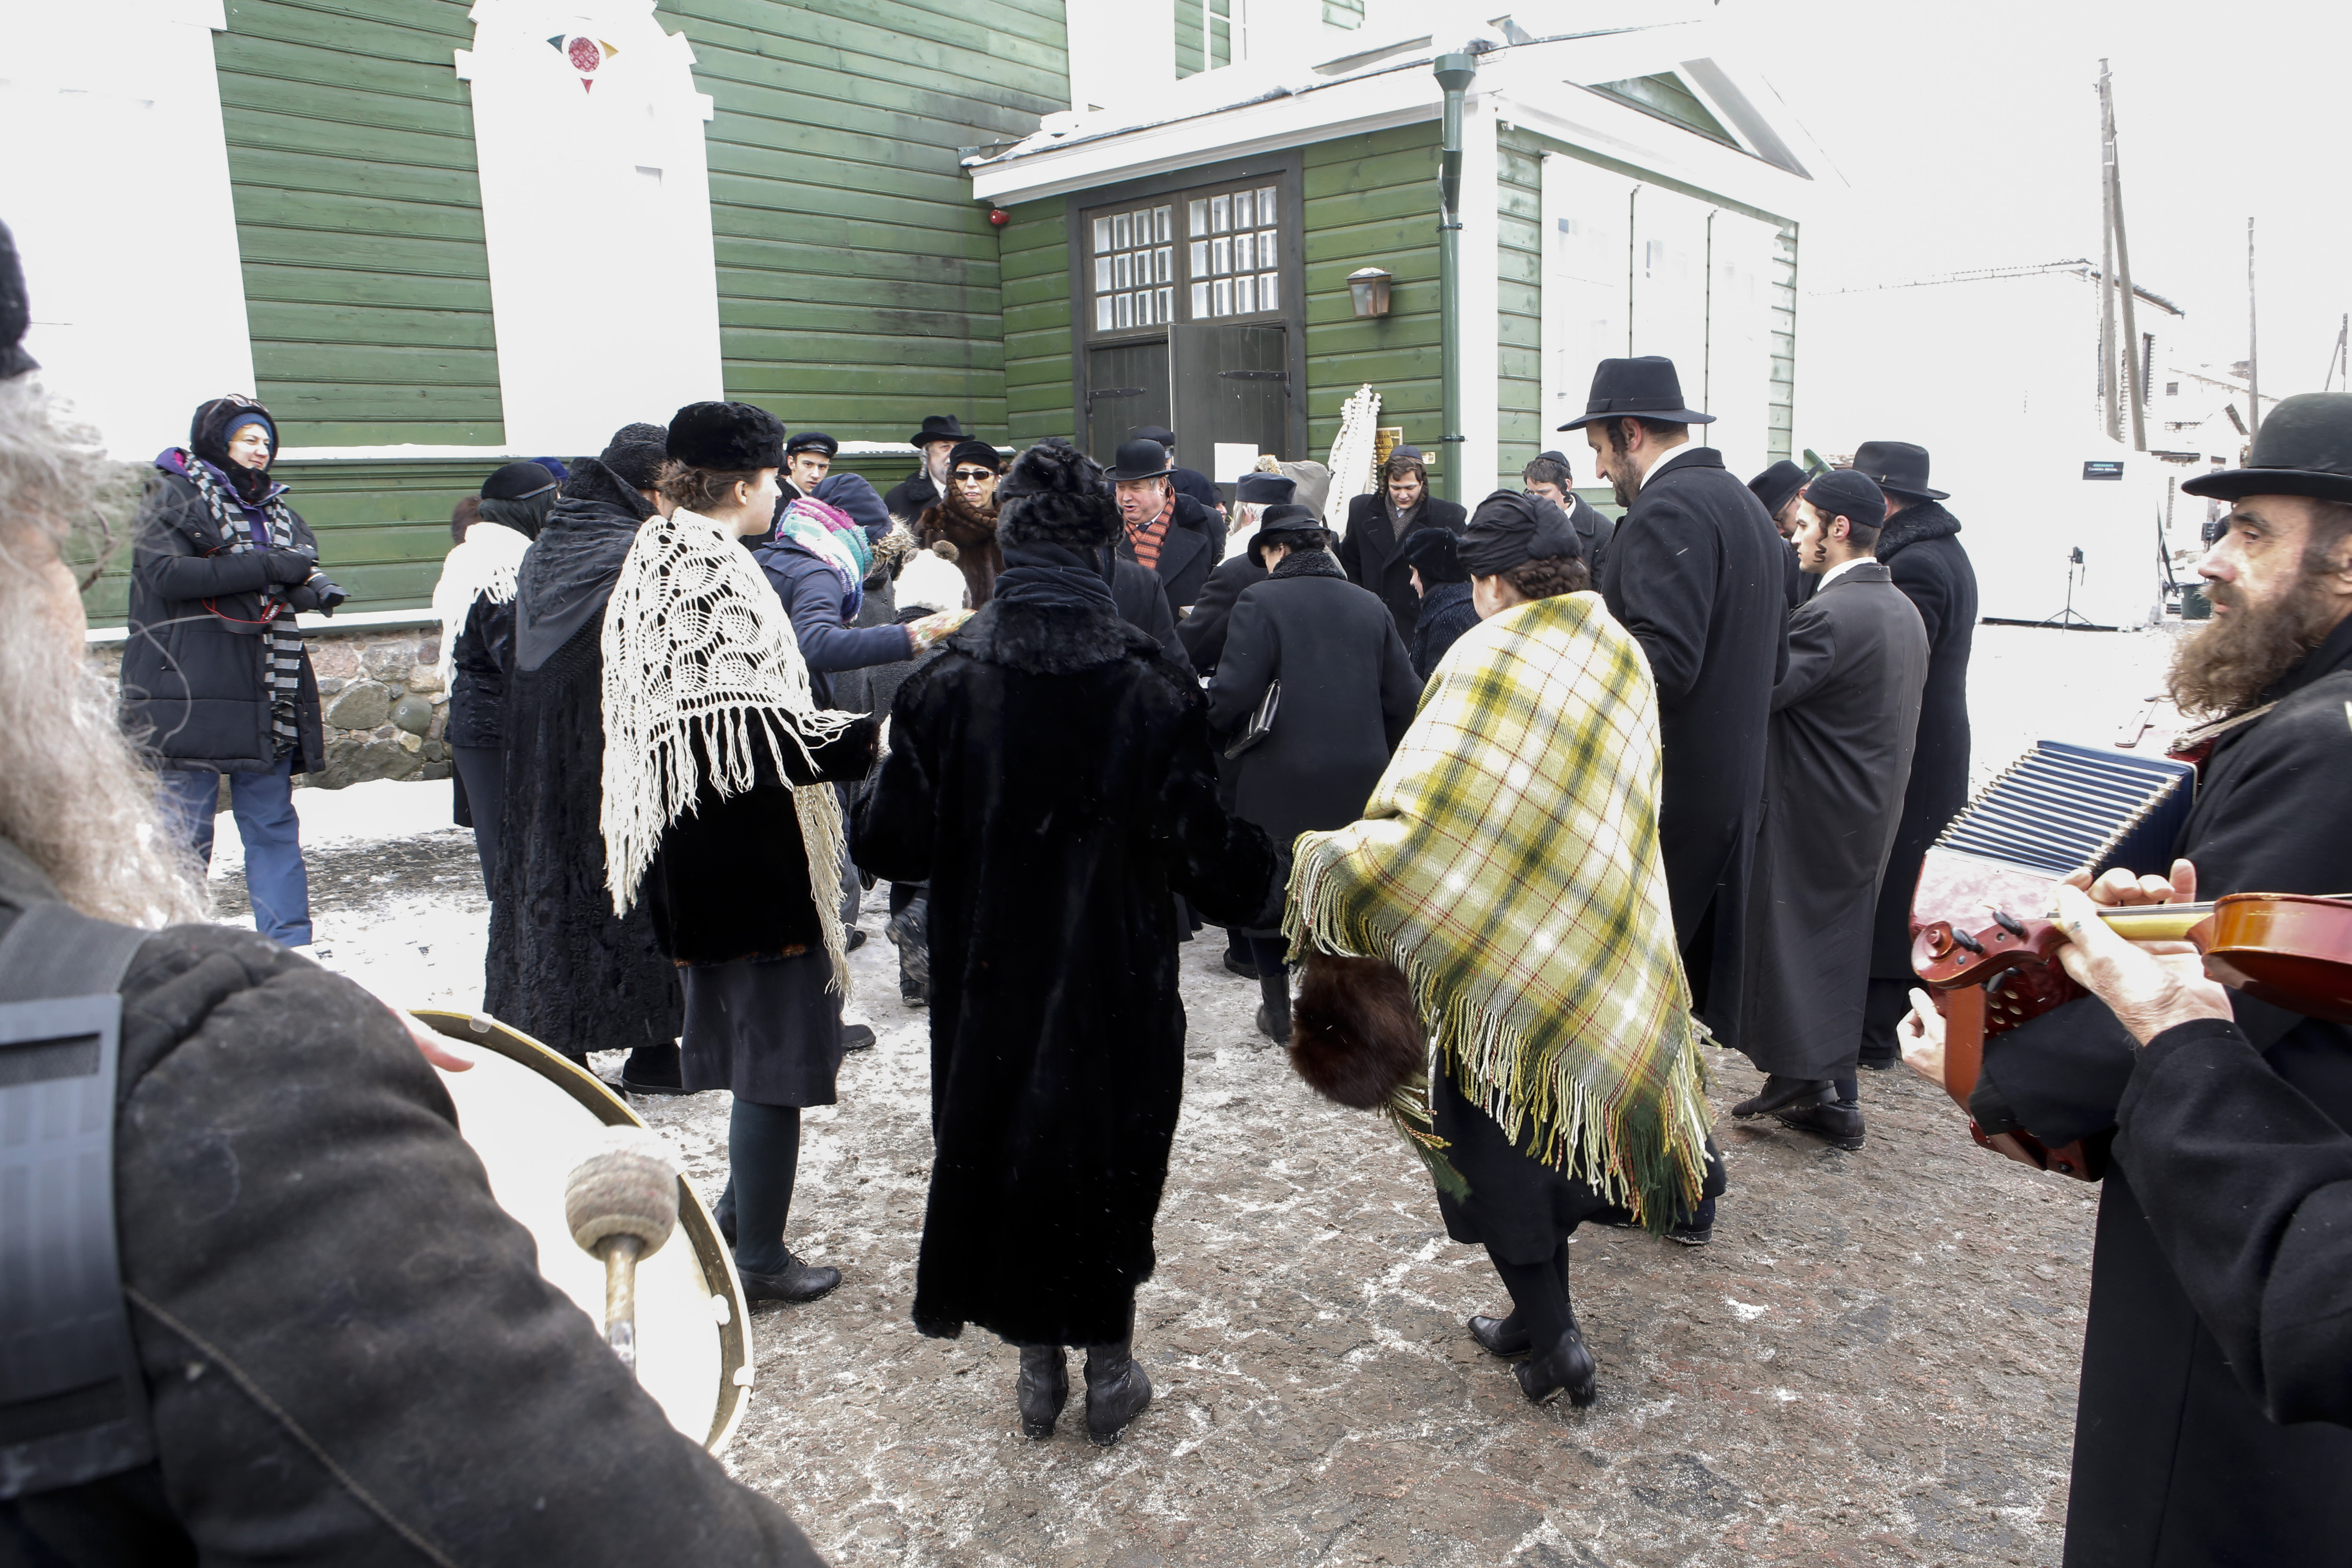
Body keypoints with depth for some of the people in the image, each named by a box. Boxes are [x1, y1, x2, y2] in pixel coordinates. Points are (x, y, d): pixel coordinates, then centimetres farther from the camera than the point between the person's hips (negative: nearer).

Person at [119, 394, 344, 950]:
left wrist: (313, 585, -4)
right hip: (193, 691, -6)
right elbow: (166, 573, -15)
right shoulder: (175, 496, -1)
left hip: (264, 695, 6)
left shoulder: (275, 509, 18)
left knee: (273, 822, 8)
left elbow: (293, 580, 20)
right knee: (187, 828, 0)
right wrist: (266, 567, -16)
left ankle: (287, 946, 13)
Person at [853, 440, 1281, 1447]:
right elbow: (1199, 845, -12)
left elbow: (893, 846, -8)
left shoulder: (946, 683, -10)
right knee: (1112, 1157, 15)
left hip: (991, 985, 1)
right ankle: (1109, 1372, 29)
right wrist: (1265, 880, 8)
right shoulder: (1151, 687, -13)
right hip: (1120, 985, -1)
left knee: (1001, 1147, 17)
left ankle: (1039, 1366, 31)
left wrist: (879, 781, 13)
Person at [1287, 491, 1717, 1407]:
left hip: (1498, 946, -7)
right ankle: (1542, 1313, 31)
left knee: (1490, 1134, 9)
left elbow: (1419, 816, -27)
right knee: (1553, 1112, 19)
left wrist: (1326, 868, -16)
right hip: (1601, 945, 7)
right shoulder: (1624, 658, 3)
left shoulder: (1490, 661, -19)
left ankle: (1552, 1336, 11)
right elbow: (1625, 811, 11)